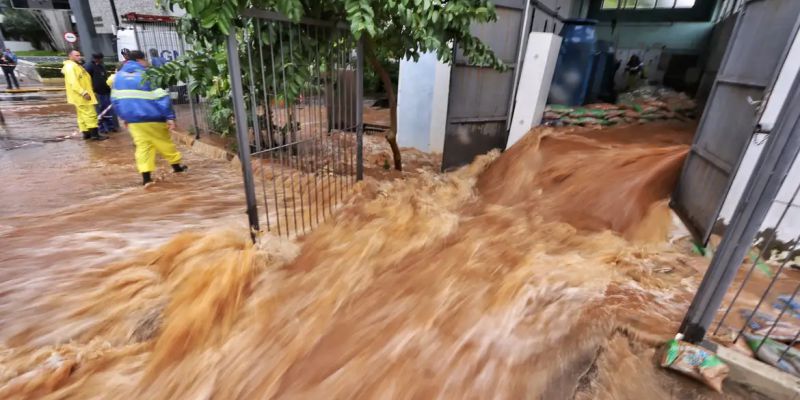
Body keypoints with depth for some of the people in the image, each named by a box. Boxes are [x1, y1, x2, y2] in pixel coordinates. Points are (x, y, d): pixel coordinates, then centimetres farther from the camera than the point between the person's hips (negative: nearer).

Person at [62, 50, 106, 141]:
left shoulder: (76, 66, 21)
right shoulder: (70, 66, -14)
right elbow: (73, 82, -24)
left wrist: (86, 92, 24)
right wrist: (84, 92, -29)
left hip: (81, 95, 11)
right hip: (80, 96, -11)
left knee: (83, 115, 12)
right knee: (90, 114, -11)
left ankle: (86, 133, 17)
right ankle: (94, 134, -12)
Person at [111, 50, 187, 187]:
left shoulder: (119, 76, 11)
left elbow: (115, 99, 15)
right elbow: (162, 97, -13)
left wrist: (123, 116, 24)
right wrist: (170, 116, -14)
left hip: (132, 119, 5)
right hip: (152, 117, -4)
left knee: (142, 145, 5)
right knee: (164, 142, 10)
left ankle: (146, 177, -3)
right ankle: (177, 165, 24)